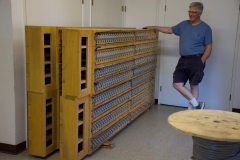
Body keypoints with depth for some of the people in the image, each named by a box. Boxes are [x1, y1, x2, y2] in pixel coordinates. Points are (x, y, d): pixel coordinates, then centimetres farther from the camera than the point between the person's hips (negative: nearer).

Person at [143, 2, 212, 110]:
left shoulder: (205, 28, -3)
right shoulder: (183, 24, 11)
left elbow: (208, 47, -4)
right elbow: (169, 30, 21)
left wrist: (201, 62, -12)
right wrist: (153, 27, 17)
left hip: (196, 60, -5)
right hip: (183, 60, 5)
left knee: (194, 85, 1)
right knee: (177, 84, -2)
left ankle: (191, 109, 14)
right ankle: (196, 105, 6)